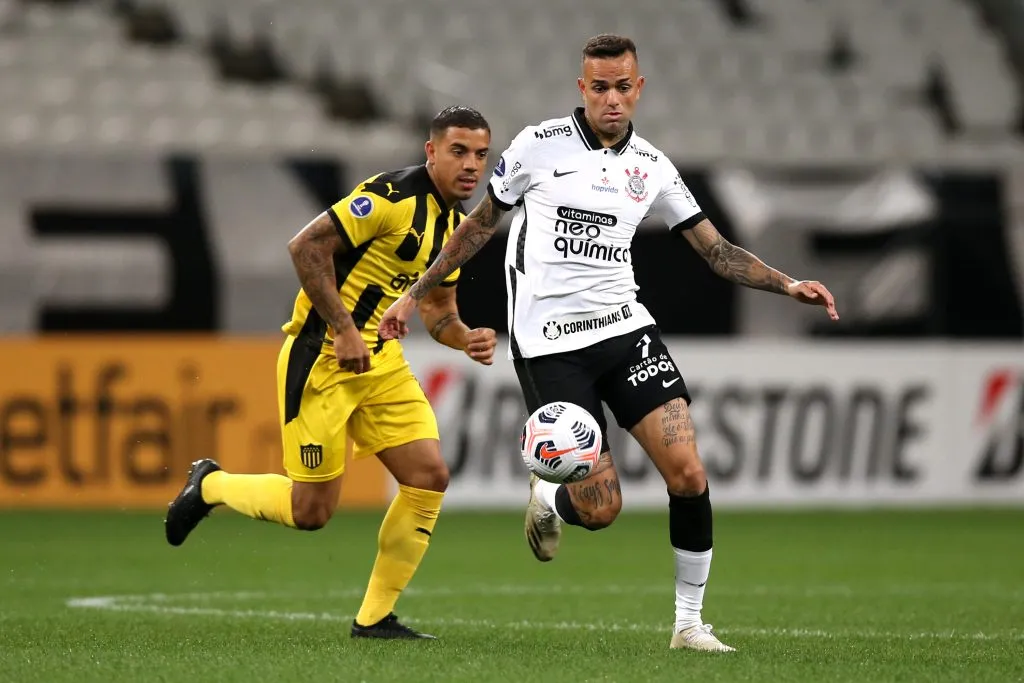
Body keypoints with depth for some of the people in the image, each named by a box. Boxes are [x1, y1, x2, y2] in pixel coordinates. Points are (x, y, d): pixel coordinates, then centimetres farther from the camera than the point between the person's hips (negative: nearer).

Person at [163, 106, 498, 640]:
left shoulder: (457, 223, 11)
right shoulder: (393, 196, -18)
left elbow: (437, 307, 21)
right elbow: (306, 246, -23)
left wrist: (466, 339, -1)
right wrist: (343, 331, -25)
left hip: (380, 363, 8)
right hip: (321, 359, -8)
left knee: (430, 477, -4)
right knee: (311, 511, -5)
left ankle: (374, 617, 6)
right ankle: (210, 486, 23)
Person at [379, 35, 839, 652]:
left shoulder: (652, 166, 7)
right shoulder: (540, 145, -2)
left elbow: (717, 250, 10)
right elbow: (480, 225, 10)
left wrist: (789, 285, -3)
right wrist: (415, 295, 11)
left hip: (624, 325, 3)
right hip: (549, 343, -3)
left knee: (688, 472, -15)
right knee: (601, 509, -9)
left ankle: (690, 622, -1)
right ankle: (546, 497, 28)